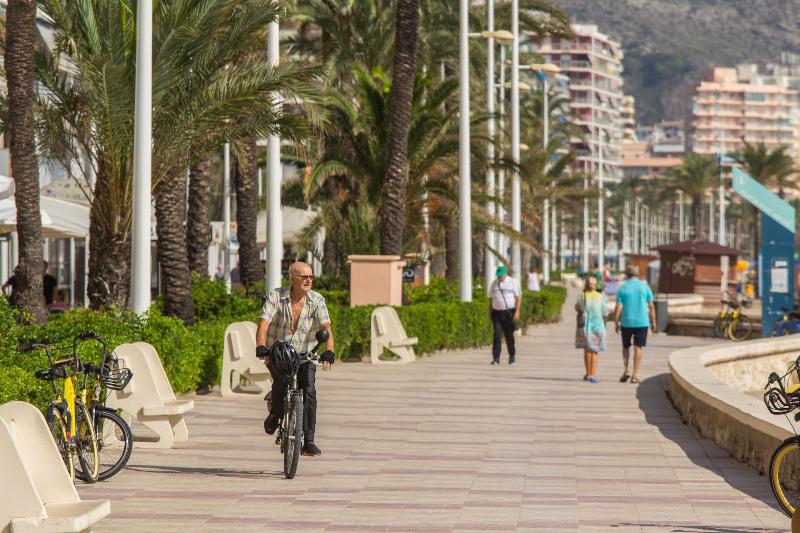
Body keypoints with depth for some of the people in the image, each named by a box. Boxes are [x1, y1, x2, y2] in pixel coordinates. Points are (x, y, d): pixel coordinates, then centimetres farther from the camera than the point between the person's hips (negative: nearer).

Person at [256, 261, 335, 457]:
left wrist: (328, 352, -35)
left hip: (304, 355, 2)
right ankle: (275, 414, 0)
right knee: (282, 379, -30)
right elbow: (263, 323, -22)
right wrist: (261, 348, -39)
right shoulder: (276, 296, -11)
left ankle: (308, 441, -12)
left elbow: (326, 327, -18)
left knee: (309, 391, -18)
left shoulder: (317, 300, -7)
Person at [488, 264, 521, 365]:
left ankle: (512, 356, 25)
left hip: (509, 313, -2)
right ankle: (496, 359, -12)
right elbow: (491, 298, 14)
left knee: (509, 335, 5)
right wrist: (491, 314, 10)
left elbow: (518, 297, -4)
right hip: (497, 312, 2)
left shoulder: (513, 282, -1)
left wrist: (517, 312, -13)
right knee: (497, 335, -9)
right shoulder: (493, 284, 10)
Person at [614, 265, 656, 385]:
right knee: (638, 348, 2)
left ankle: (625, 371, 9)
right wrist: (653, 322, 8)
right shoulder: (645, 287, 1)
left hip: (626, 322, 0)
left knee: (625, 347, 17)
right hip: (642, 322, 0)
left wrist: (616, 323, 4)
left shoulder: (623, 288, -2)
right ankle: (635, 375, -1)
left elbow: (618, 308, -4)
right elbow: (651, 306, 1)